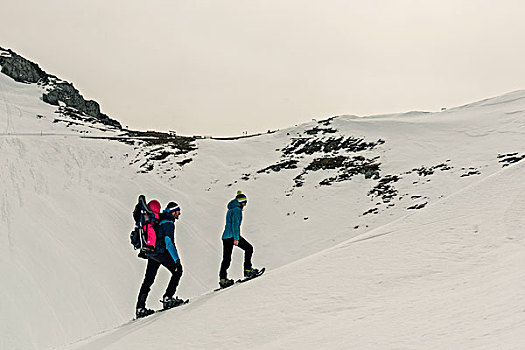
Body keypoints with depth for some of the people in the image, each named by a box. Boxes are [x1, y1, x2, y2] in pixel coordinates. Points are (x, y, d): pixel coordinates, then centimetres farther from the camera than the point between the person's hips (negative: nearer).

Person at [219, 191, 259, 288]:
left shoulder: (231, 210, 21)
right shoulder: (237, 210, -9)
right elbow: (235, 224, -19)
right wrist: (236, 238, -23)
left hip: (226, 236, 9)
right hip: (232, 236, -9)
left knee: (226, 258, 9)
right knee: (249, 248, 2)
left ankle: (223, 280, 7)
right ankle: (247, 270, -2)